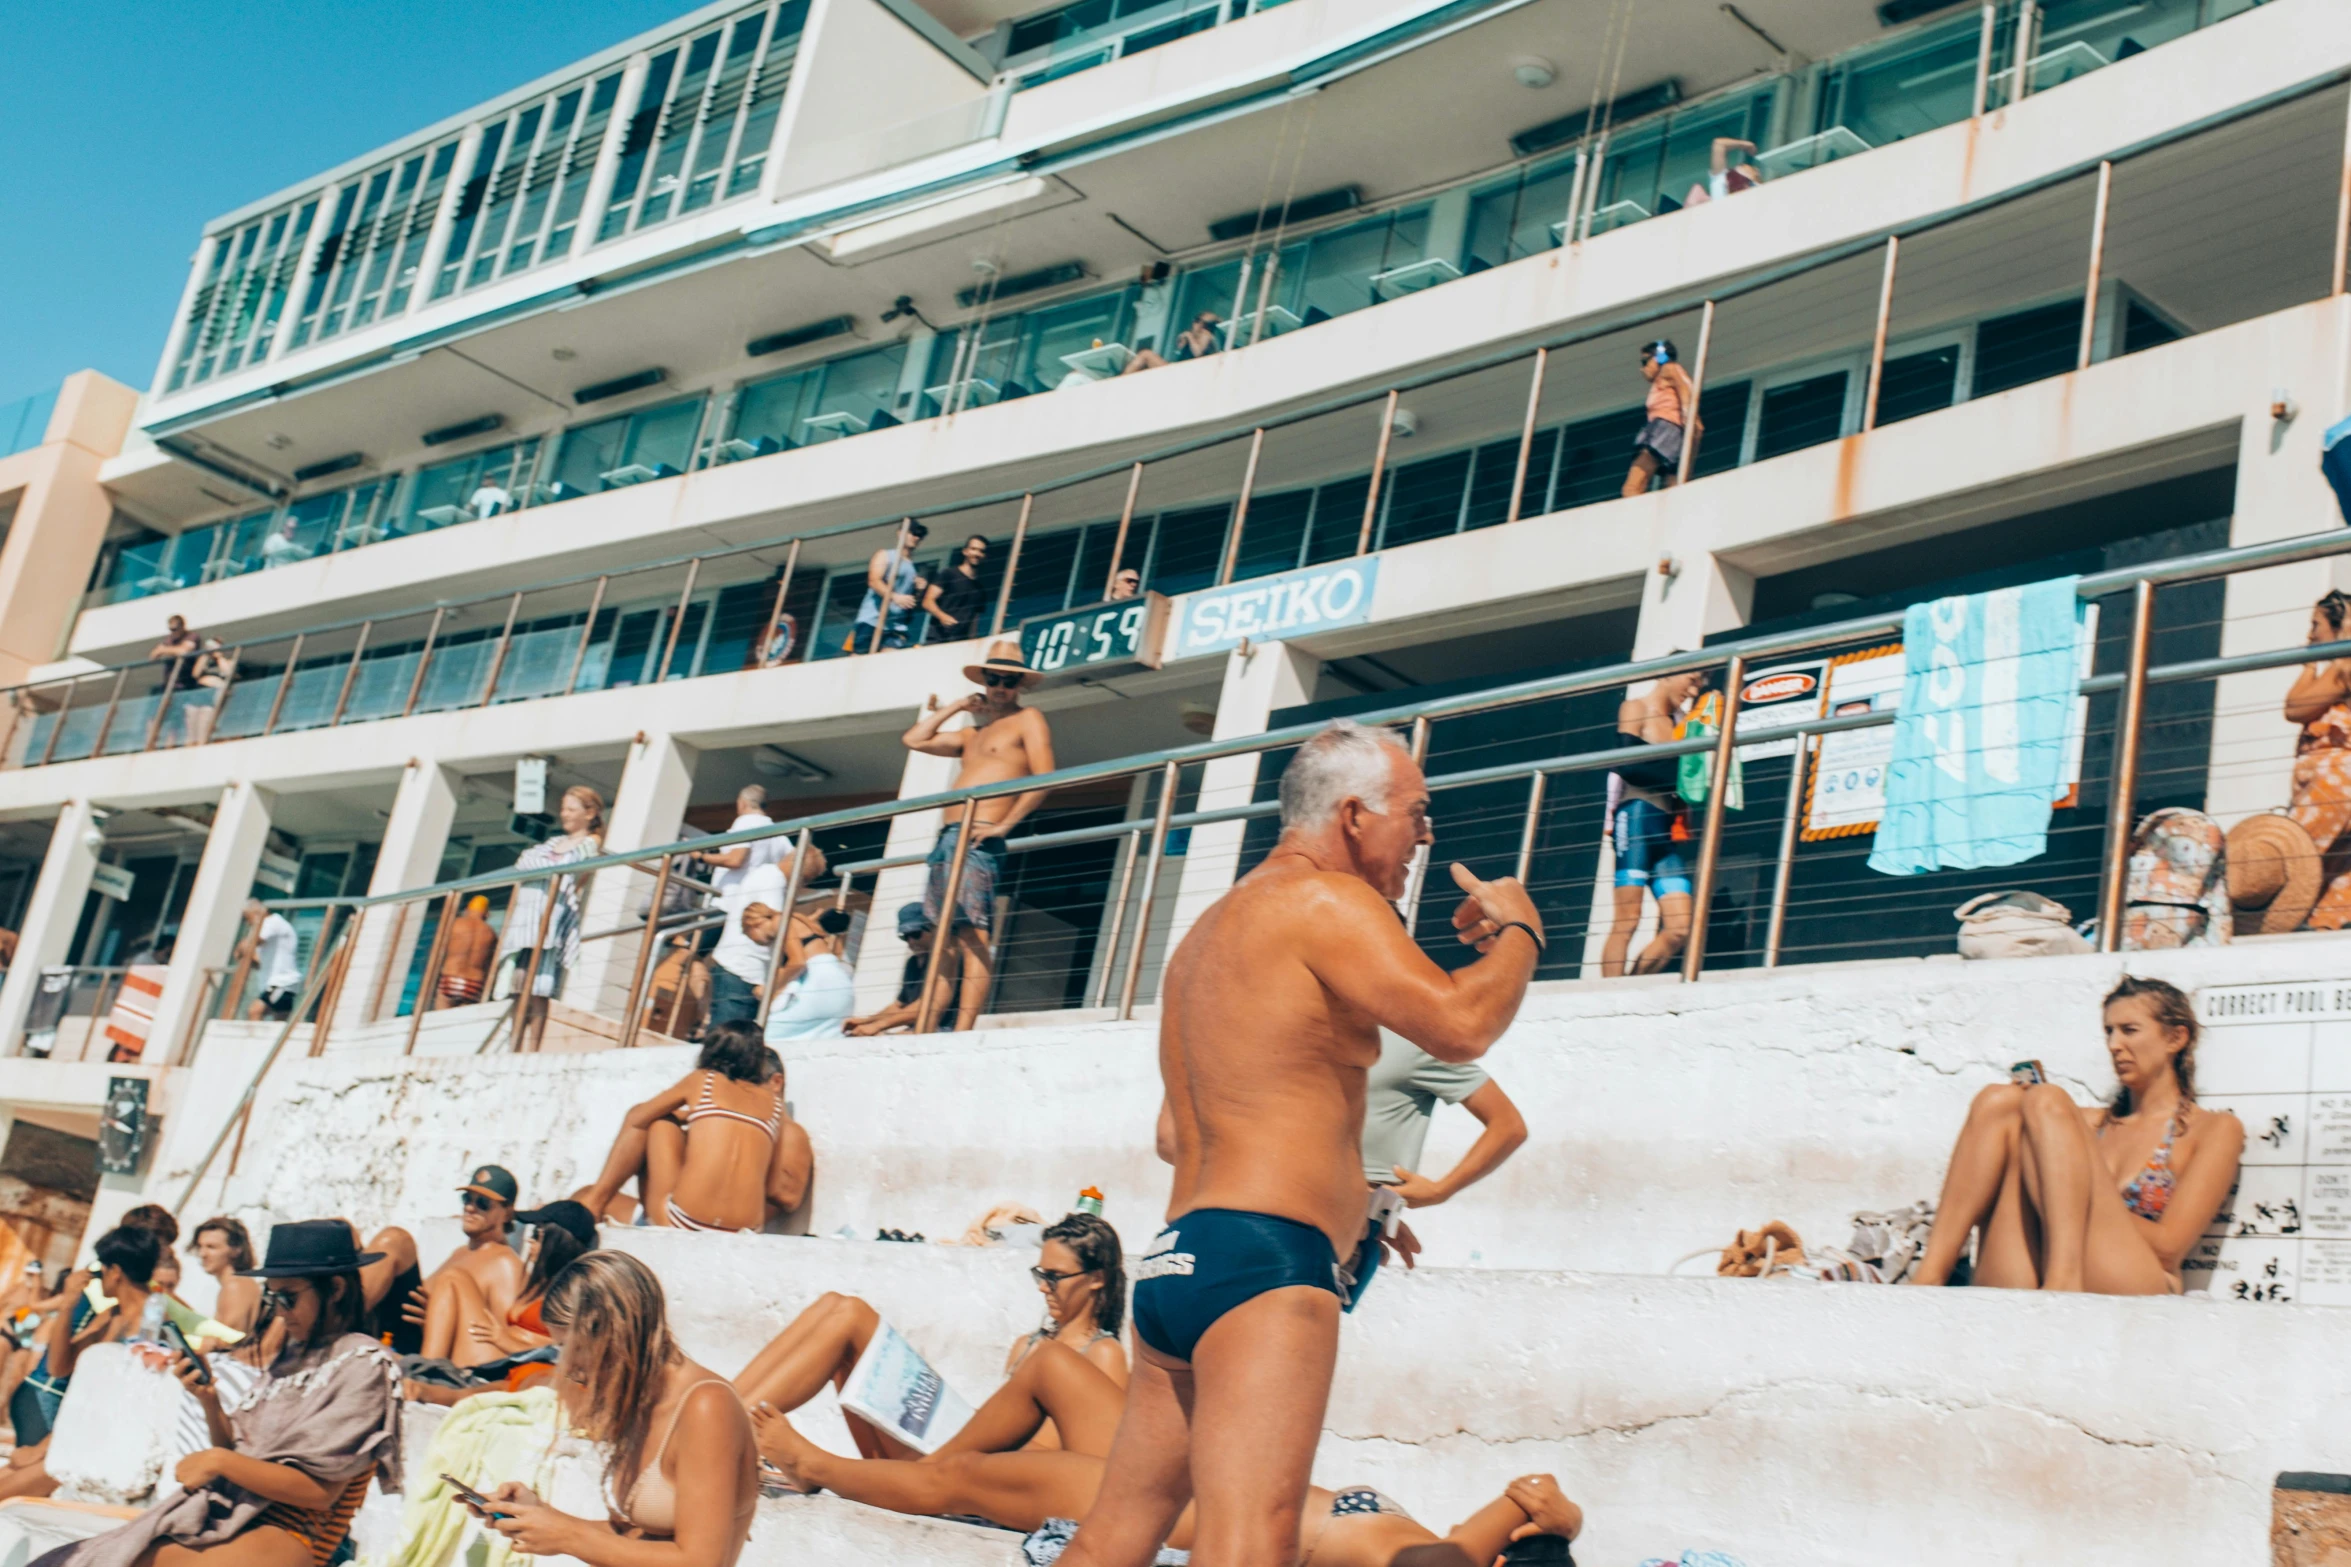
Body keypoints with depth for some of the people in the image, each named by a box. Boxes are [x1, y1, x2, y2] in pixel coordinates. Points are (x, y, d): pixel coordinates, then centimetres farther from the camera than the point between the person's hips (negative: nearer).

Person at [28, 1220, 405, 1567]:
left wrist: (219, 1461, -10)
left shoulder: (362, 1365, -7)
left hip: (288, 1535, -8)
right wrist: (209, 1401, -1)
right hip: (226, 1512, 8)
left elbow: (320, 1490, -12)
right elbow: (240, 1453, 15)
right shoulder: (295, 1353, 16)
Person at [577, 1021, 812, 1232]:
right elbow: (774, 1189, 14)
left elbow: (636, 1119, 20)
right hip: (741, 1238, 1)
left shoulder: (702, 1080, 10)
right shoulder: (772, 1099, 15)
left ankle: (595, 1201, 18)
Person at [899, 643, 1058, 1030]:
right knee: (944, 937, 3)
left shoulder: (1028, 720, 5)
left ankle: (963, 1030, -26)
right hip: (948, 838, 9)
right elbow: (915, 740, 27)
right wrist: (957, 706, 24)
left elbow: (1043, 778, -8)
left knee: (973, 933, -17)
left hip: (979, 840, -9)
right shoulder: (973, 735, 28)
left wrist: (1004, 825, -14)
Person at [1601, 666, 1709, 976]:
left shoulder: (1677, 722, 24)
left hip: (1668, 828, 7)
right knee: (1627, 919, -13)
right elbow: (1628, 763, -11)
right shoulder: (1636, 709, 4)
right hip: (1638, 815, -7)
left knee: (1680, 927, -3)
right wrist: (1678, 769, -7)